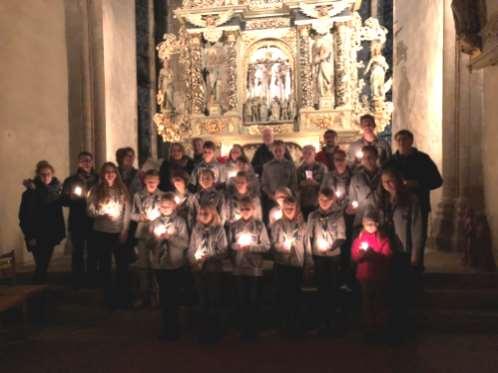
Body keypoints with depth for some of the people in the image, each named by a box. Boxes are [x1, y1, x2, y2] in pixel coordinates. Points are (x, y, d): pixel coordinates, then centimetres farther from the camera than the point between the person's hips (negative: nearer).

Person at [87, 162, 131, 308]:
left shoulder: (122, 189, 3)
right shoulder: (96, 190, 1)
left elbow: (127, 211, -1)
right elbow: (89, 211, -3)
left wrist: (124, 230, -7)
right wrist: (102, 213, -21)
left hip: (119, 233, 0)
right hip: (101, 233, 0)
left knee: (123, 264, 1)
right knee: (104, 265, 8)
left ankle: (123, 297, 13)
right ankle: (109, 297, 21)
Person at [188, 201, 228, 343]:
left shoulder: (219, 230, -5)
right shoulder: (196, 229, 6)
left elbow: (223, 250, -9)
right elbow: (191, 249, 6)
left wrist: (209, 257, -19)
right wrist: (194, 259, -11)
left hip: (214, 269, -3)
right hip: (198, 269, 4)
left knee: (214, 301, 3)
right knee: (202, 301, 13)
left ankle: (215, 333, 16)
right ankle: (203, 332, 25)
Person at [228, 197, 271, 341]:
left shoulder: (259, 225, -1)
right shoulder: (233, 225, 5)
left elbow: (266, 246, -5)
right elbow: (229, 245, 5)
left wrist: (250, 246, -14)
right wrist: (237, 245, -14)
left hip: (255, 267, -2)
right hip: (238, 267, 2)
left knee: (253, 300, 4)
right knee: (242, 299, 8)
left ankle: (253, 331, 15)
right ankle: (243, 330, 20)